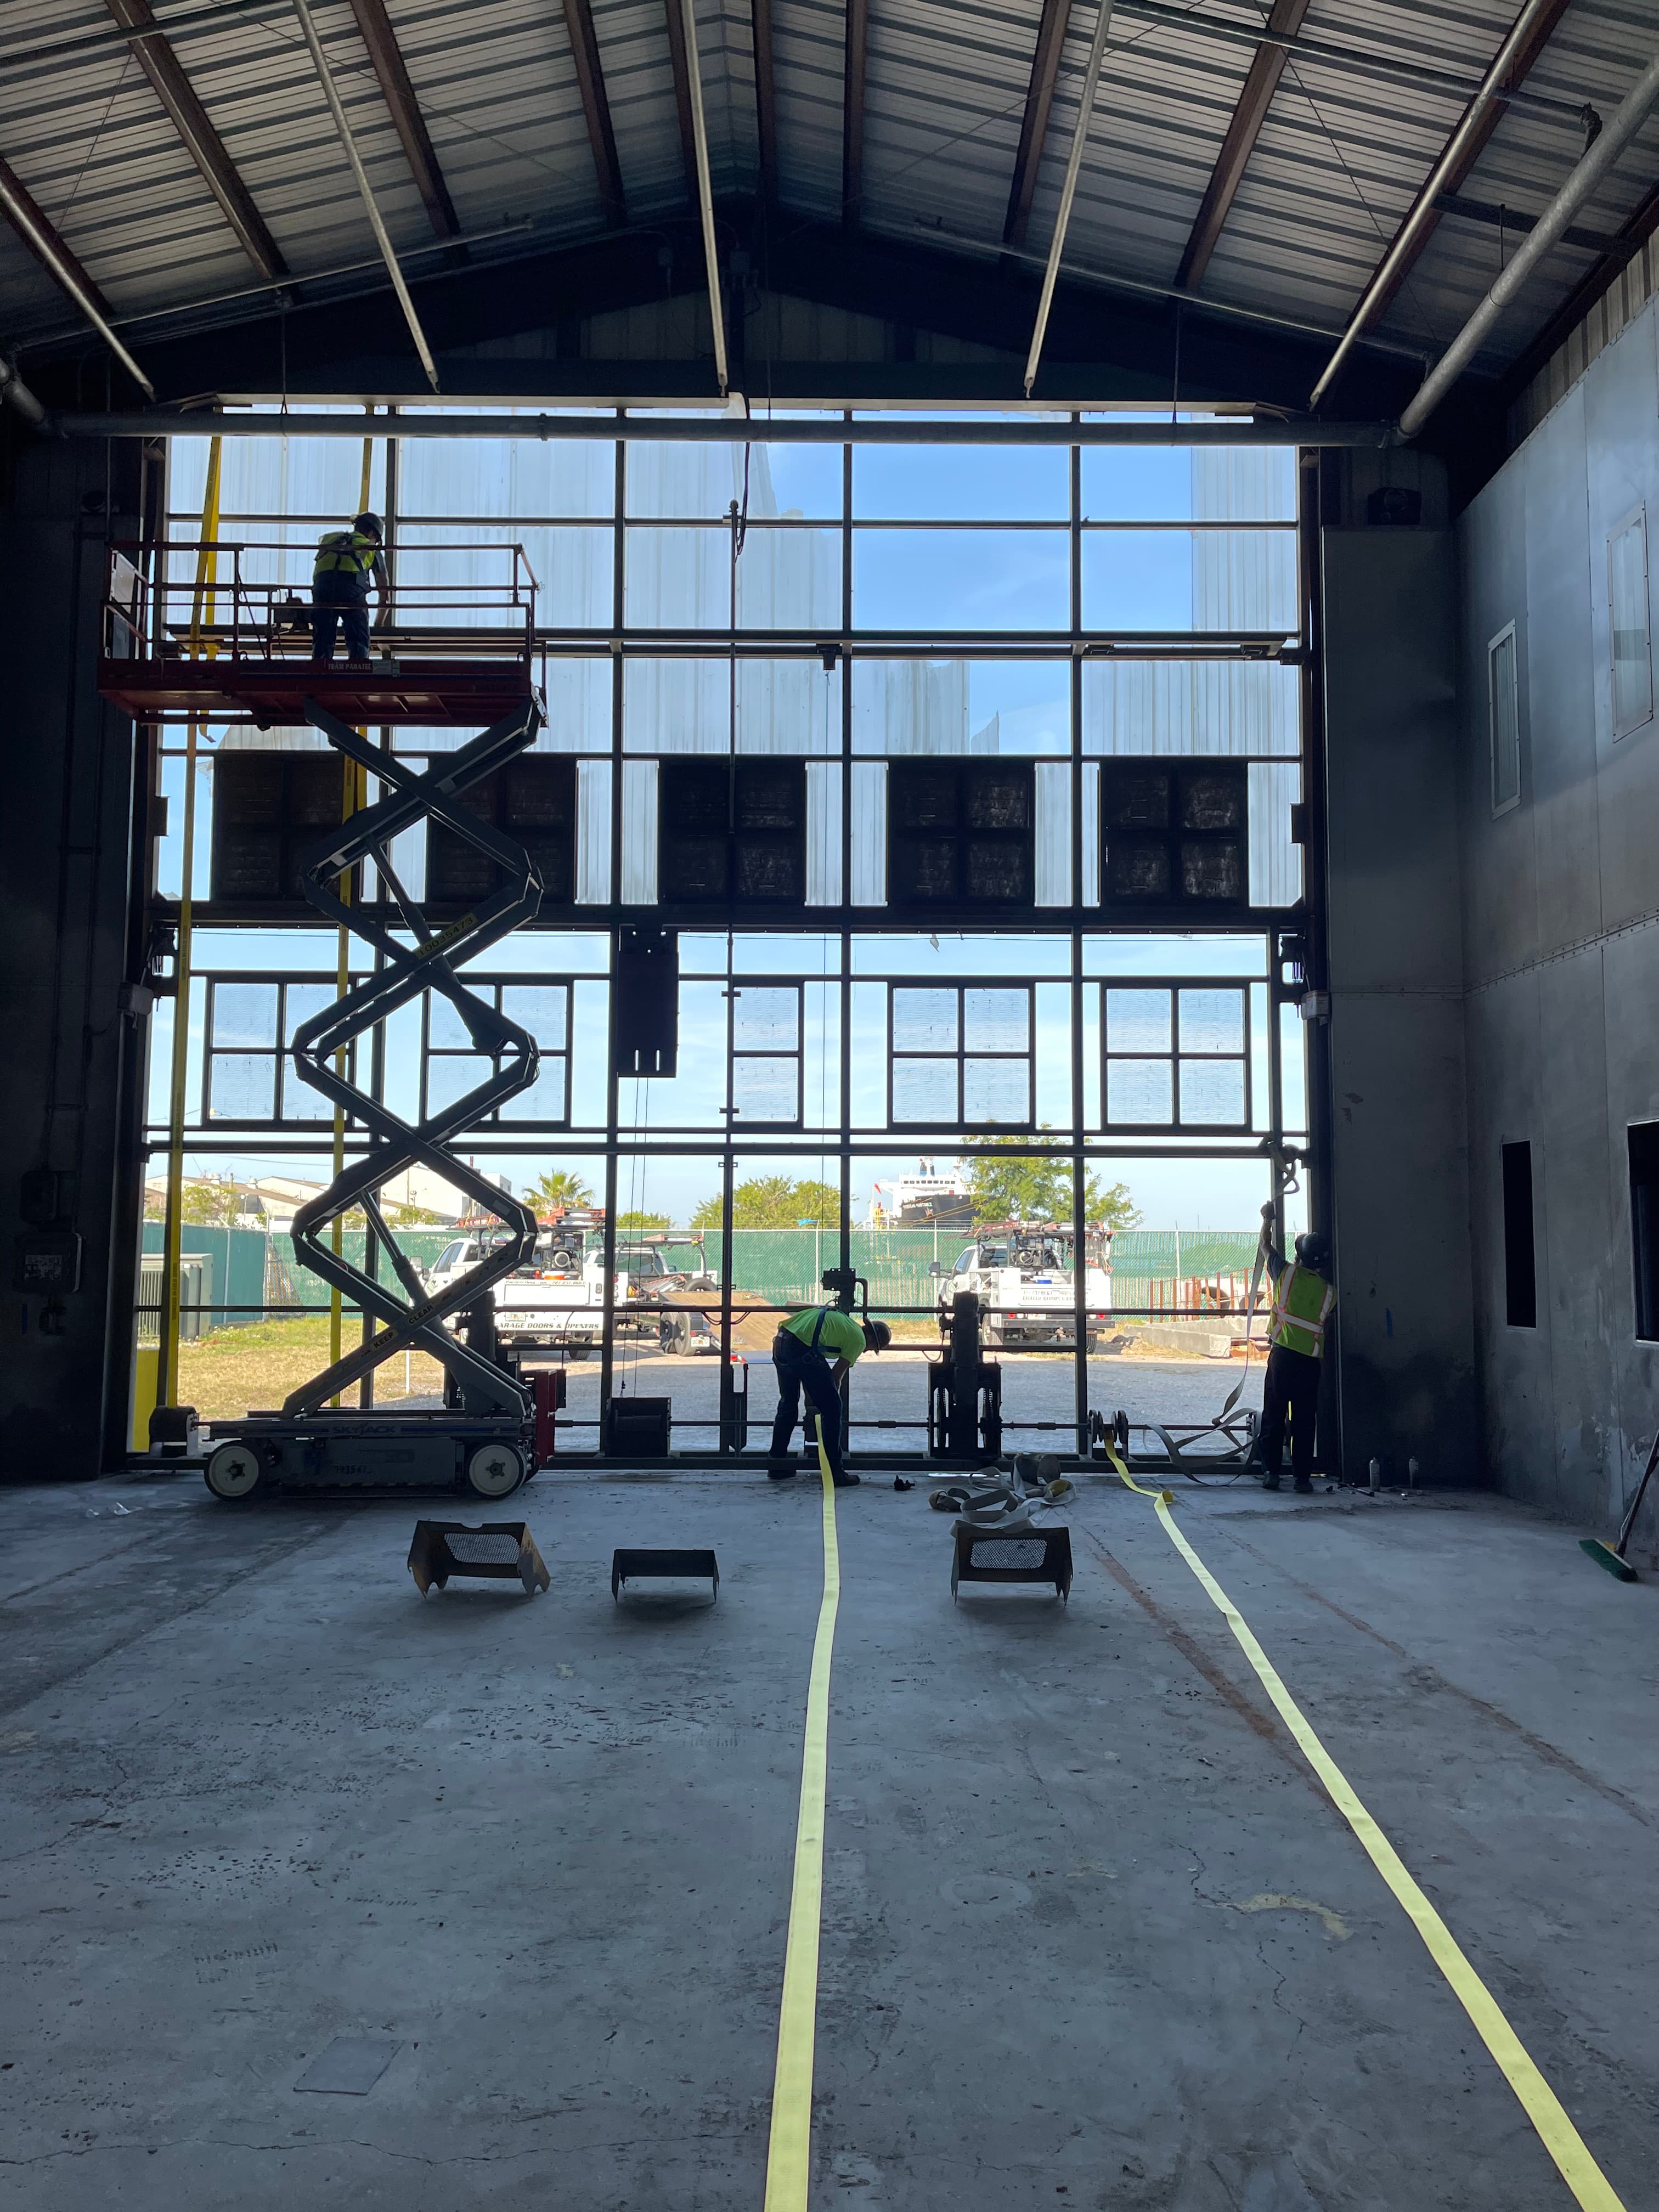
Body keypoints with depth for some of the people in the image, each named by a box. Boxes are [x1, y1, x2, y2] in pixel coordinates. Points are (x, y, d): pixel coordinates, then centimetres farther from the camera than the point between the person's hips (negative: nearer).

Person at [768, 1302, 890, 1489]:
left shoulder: (839, 1317, 32)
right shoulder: (859, 1339, 9)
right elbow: (837, 1375, 10)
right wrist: (827, 1400, 26)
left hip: (780, 1343, 8)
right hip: (803, 1351, -8)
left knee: (787, 1405, 24)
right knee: (831, 1409, 5)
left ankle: (777, 1467, 31)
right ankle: (837, 1473, 8)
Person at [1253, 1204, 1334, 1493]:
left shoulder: (1287, 1273, -1)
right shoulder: (1328, 1291, 5)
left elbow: (1266, 1246, 14)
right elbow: (1325, 1323, 16)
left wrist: (1267, 1219, 30)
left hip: (1282, 1355, -2)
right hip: (1311, 1360, 2)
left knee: (1273, 1415, 5)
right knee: (1305, 1419, 5)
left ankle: (1271, 1472, 4)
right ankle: (1302, 1476, 5)